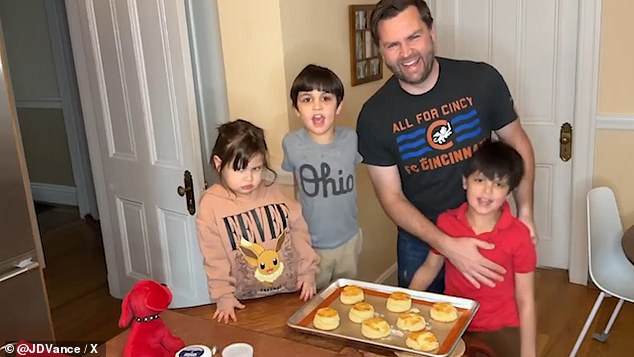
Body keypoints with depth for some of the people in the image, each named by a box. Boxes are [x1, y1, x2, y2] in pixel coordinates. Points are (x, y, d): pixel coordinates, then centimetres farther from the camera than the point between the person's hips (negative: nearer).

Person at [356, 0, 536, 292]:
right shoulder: (374, 116, -15)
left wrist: (525, 211, -8)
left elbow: (517, 142, 0)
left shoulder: (482, 80, -14)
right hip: (420, 239, 0)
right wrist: (447, 246, -23)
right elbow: (392, 198, -12)